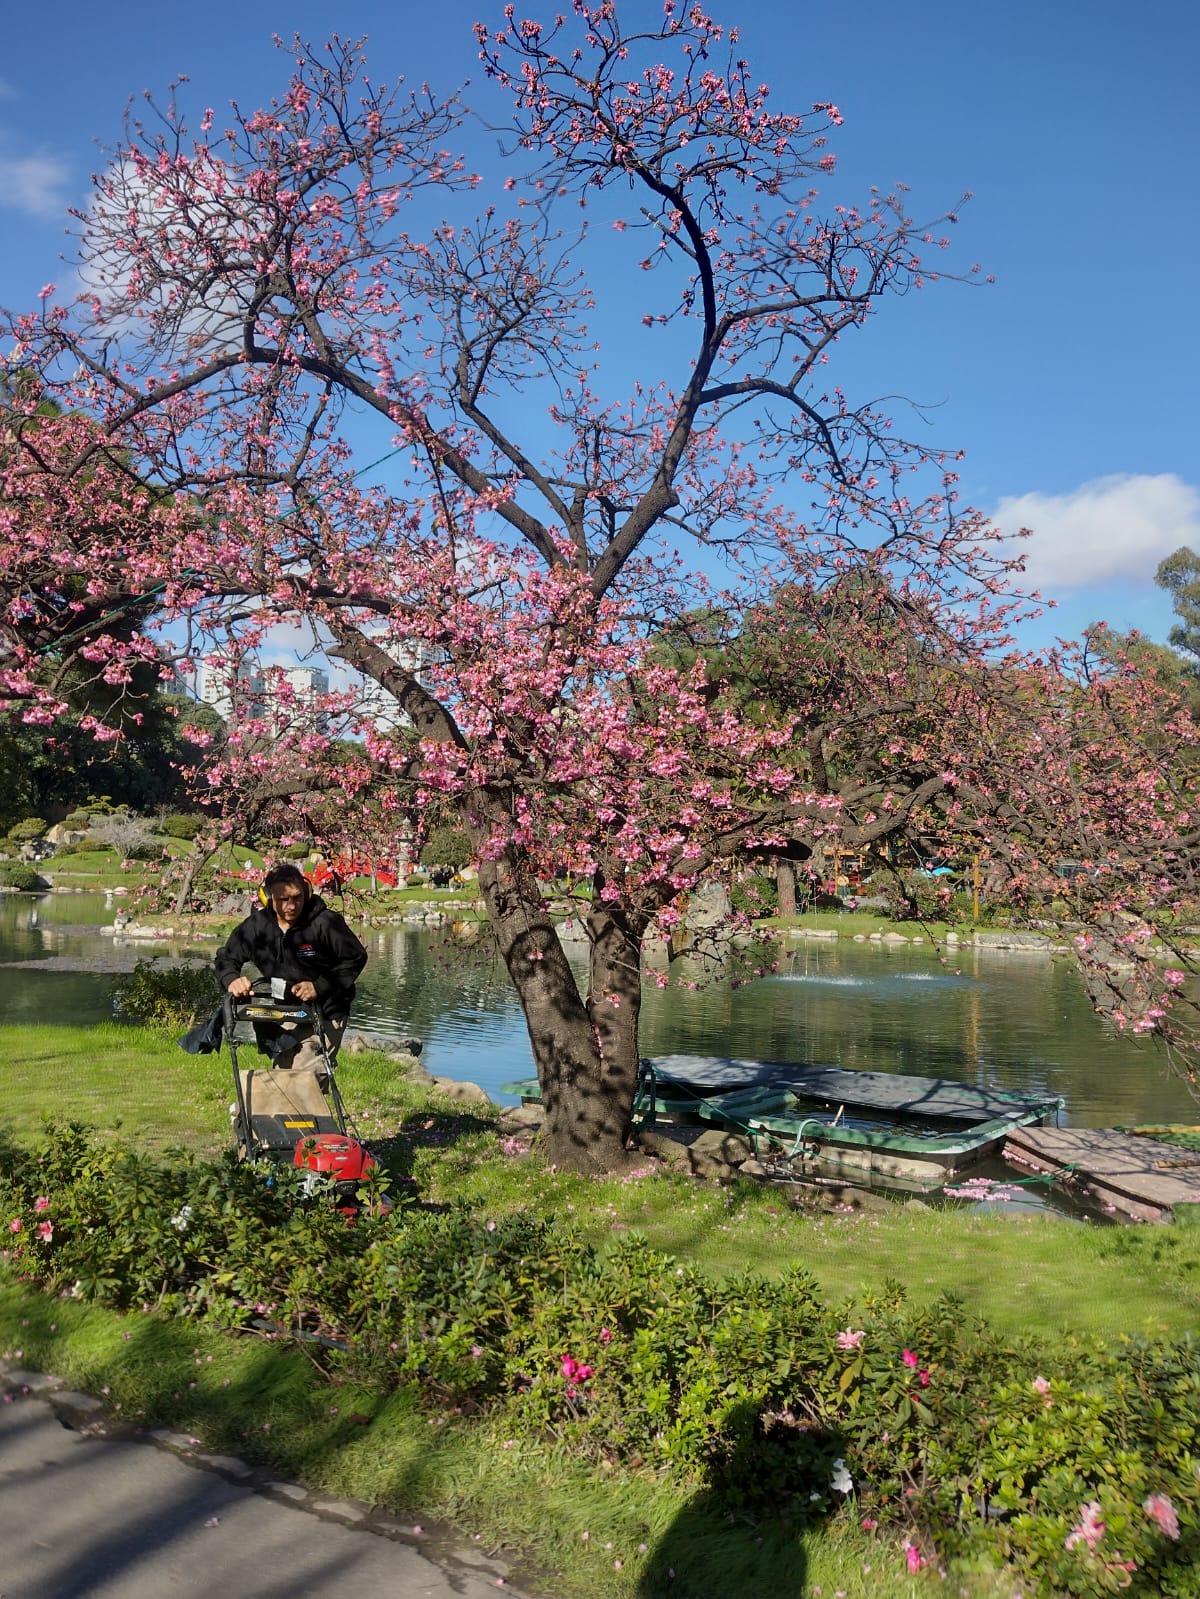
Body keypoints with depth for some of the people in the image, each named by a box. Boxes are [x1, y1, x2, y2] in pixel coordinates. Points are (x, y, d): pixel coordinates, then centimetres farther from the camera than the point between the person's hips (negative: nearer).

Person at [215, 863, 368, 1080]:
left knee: (304, 1076, -16)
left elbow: (356, 958, -12)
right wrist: (232, 979, -16)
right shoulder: (255, 926, -7)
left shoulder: (325, 922, -20)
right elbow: (226, 957, 7)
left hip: (325, 1013, -5)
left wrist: (319, 987, -20)